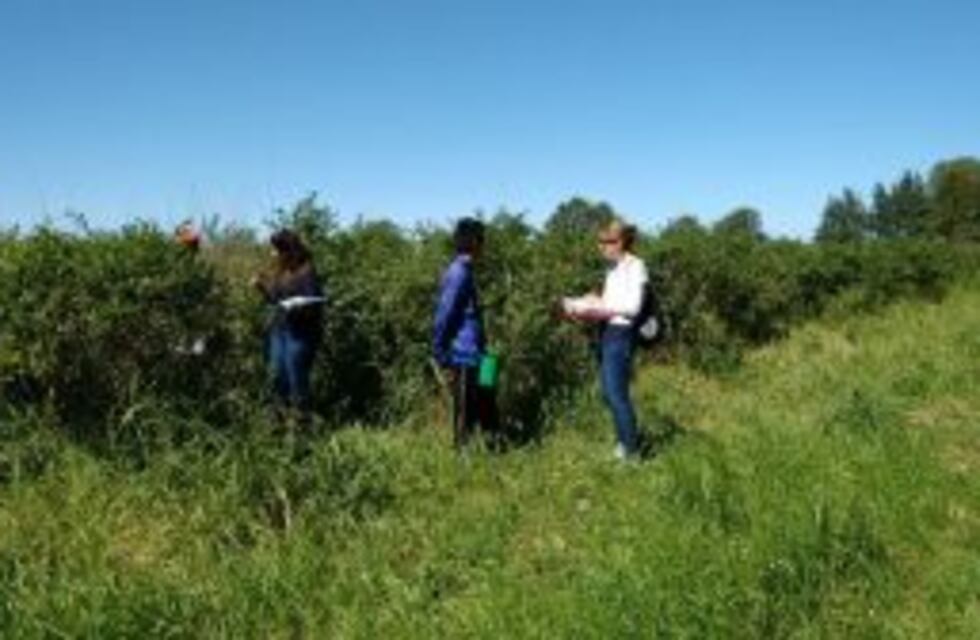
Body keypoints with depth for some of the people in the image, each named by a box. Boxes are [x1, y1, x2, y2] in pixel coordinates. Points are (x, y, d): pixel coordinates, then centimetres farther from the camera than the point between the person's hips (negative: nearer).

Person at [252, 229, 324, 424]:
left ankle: (304, 420, 2)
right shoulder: (279, 272, 12)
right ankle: (281, 419, 18)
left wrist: (298, 307, -28)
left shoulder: (306, 272, -10)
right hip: (279, 330, 8)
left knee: (297, 379, -6)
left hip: (300, 334, -8)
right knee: (278, 377, 9)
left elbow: (314, 303, -12)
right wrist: (261, 286, 6)